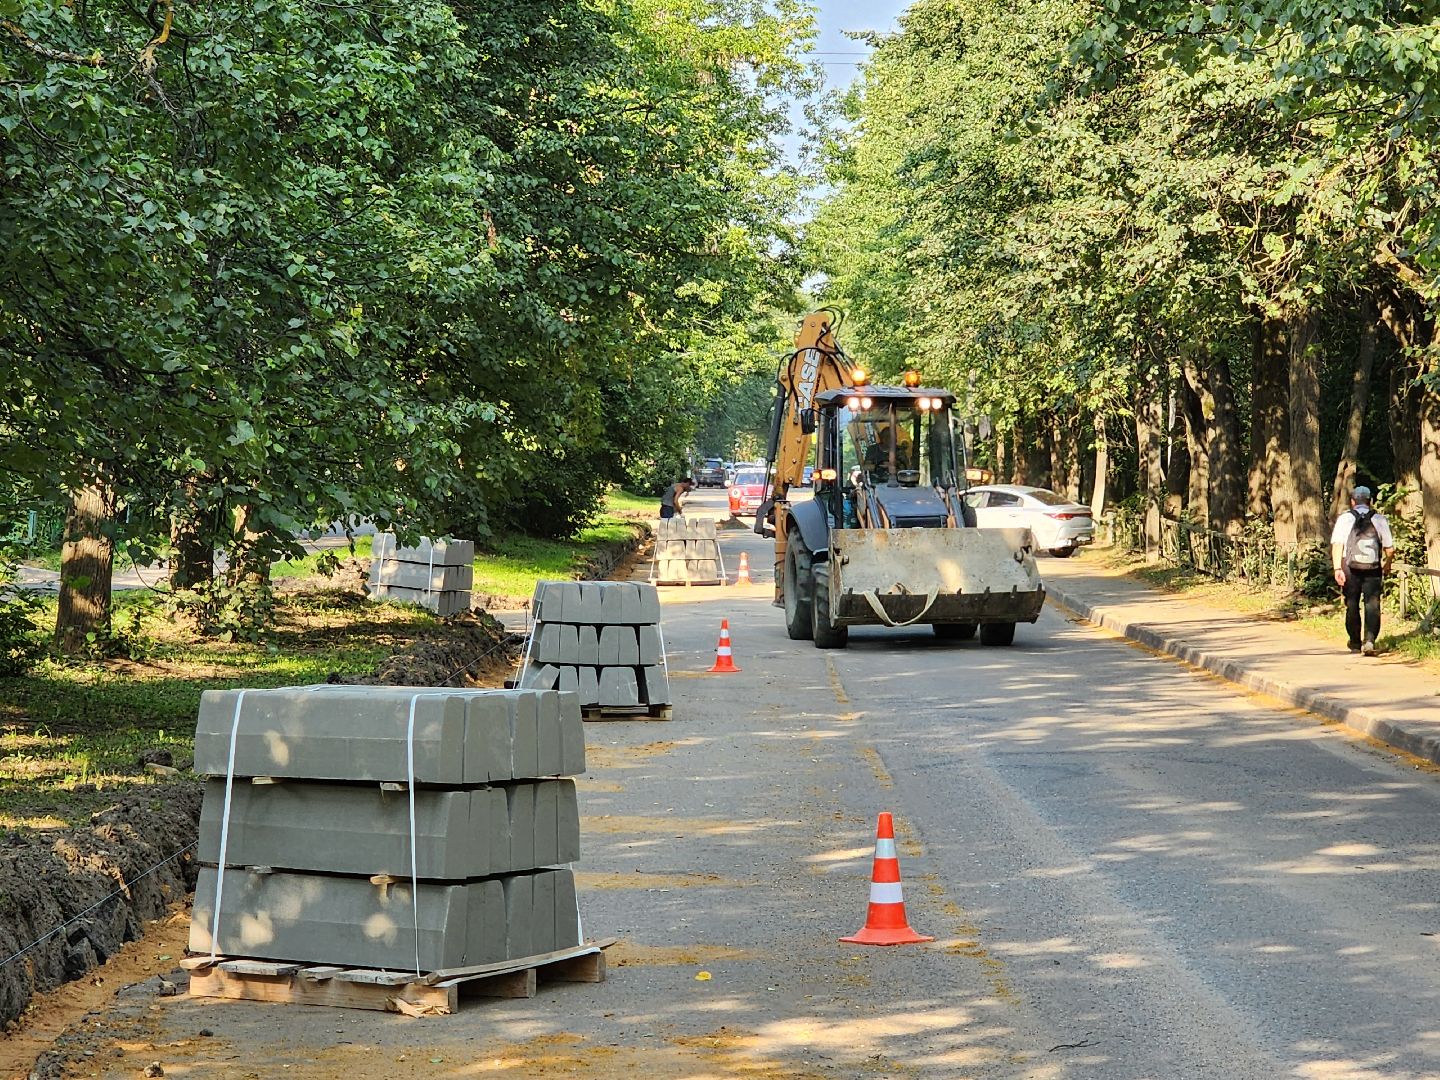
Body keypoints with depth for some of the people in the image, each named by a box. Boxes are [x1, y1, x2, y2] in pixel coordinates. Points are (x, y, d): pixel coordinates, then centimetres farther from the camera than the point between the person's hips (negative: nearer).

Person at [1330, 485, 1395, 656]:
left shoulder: (1344, 519, 1)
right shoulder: (1379, 519, 4)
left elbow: (1336, 544, -10)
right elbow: (1389, 548, 4)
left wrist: (1337, 568, -13)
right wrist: (1387, 565, 22)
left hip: (1350, 568, 0)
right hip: (1373, 570, 0)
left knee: (1352, 605, 12)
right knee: (1372, 605, 1)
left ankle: (1355, 643, 21)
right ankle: (1369, 640, -16)